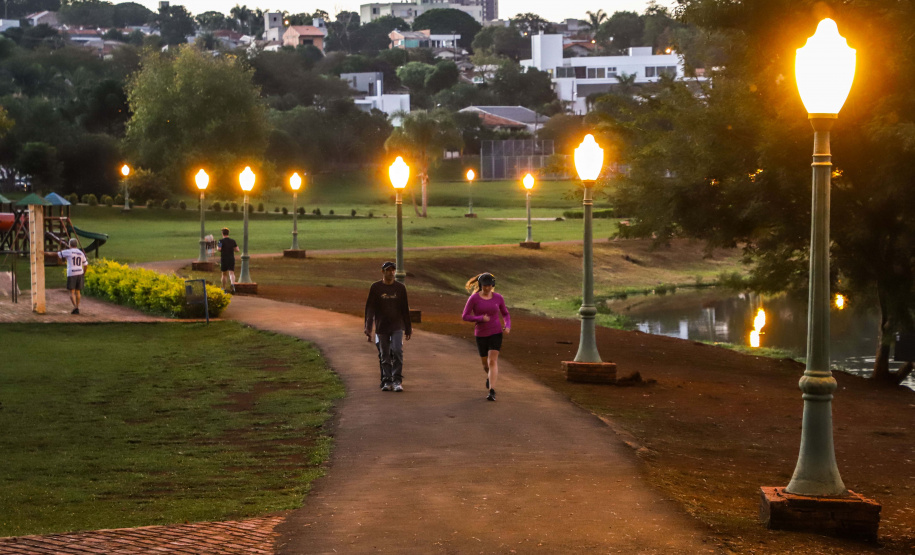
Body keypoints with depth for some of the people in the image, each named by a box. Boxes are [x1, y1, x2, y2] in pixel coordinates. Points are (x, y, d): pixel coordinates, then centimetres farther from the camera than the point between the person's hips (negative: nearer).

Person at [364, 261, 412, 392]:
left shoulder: (400, 287, 6)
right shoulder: (375, 288, 1)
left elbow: (405, 309, 12)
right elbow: (369, 308, -1)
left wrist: (408, 328, 12)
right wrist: (368, 328, -9)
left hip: (397, 327, 0)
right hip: (381, 327, 0)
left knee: (397, 351, -14)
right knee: (384, 356, 5)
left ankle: (397, 380, -11)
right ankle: (386, 381, 13)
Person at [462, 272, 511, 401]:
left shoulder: (498, 298, -3)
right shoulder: (474, 298, -10)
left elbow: (505, 314, 11)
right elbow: (465, 316, -8)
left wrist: (508, 326, -8)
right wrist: (481, 318, -23)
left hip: (496, 333, -1)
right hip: (481, 334, 1)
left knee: (493, 362, -15)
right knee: (485, 363, 15)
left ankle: (492, 392, -18)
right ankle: (489, 376, 51)